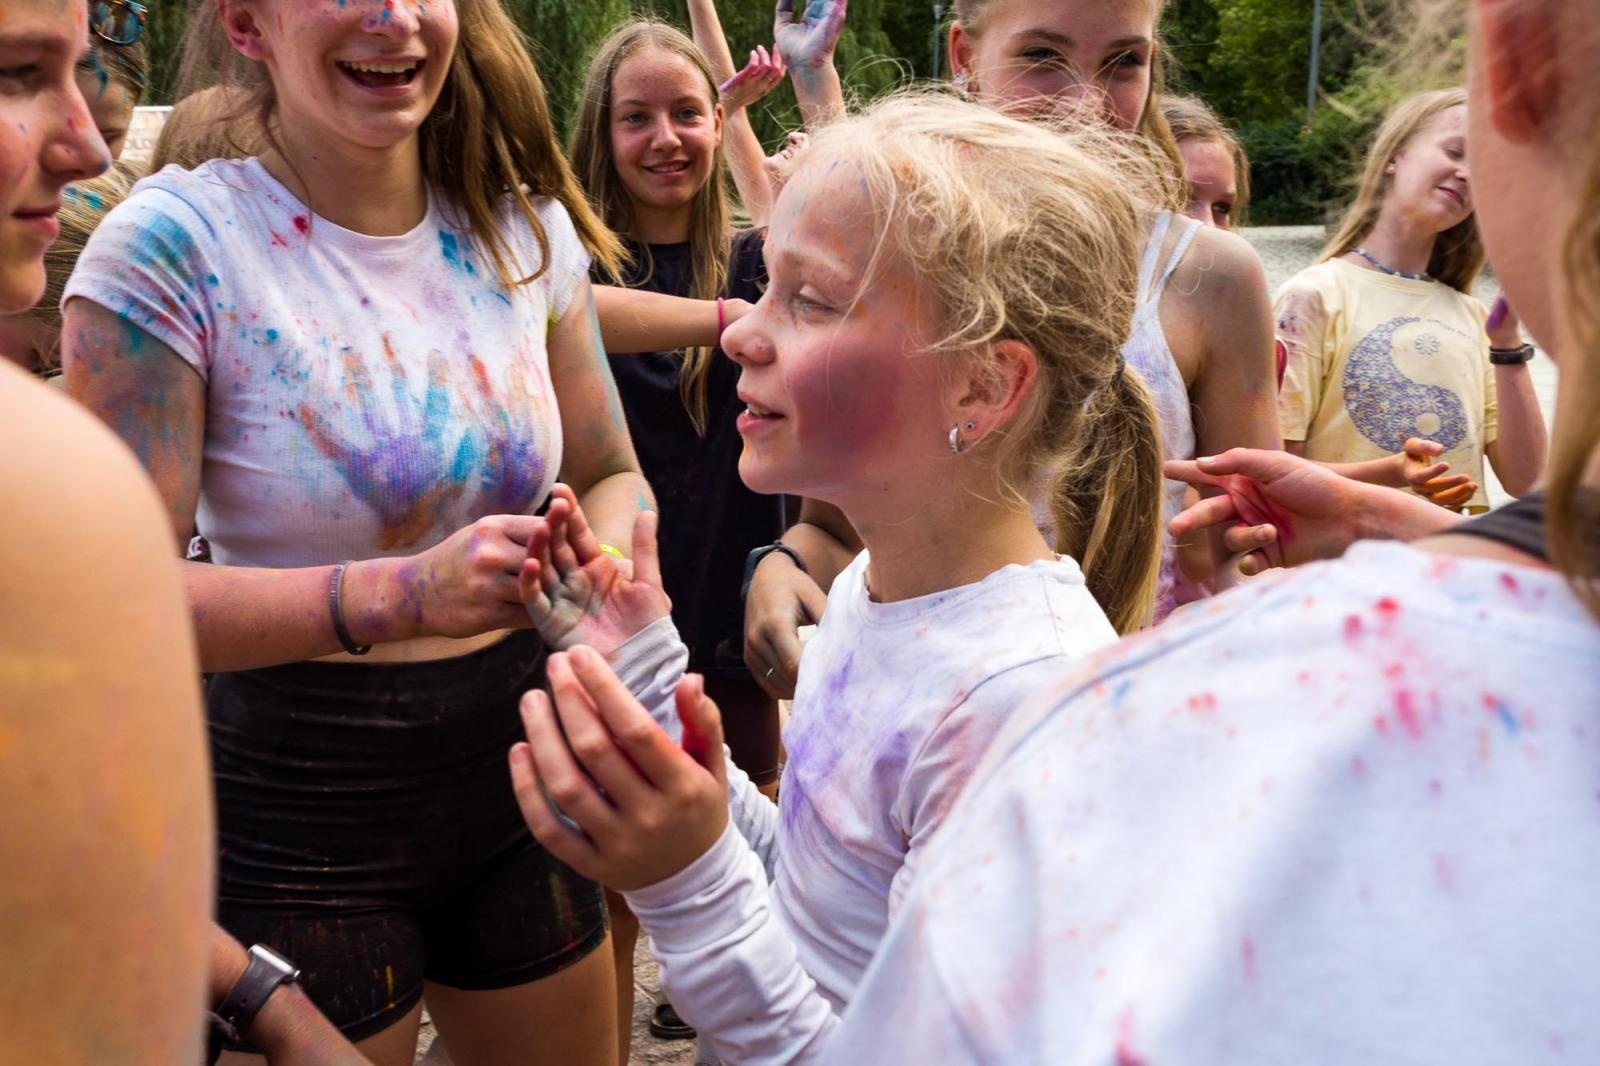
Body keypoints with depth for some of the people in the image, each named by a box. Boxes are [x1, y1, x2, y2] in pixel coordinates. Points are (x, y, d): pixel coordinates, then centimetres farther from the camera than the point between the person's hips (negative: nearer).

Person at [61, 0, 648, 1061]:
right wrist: (400, 593, -30)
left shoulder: (526, 228, -1)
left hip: (516, 767, 5)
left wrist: (607, 558, -14)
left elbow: (611, 474, 9)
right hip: (299, 806, -4)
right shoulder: (173, 244, -15)